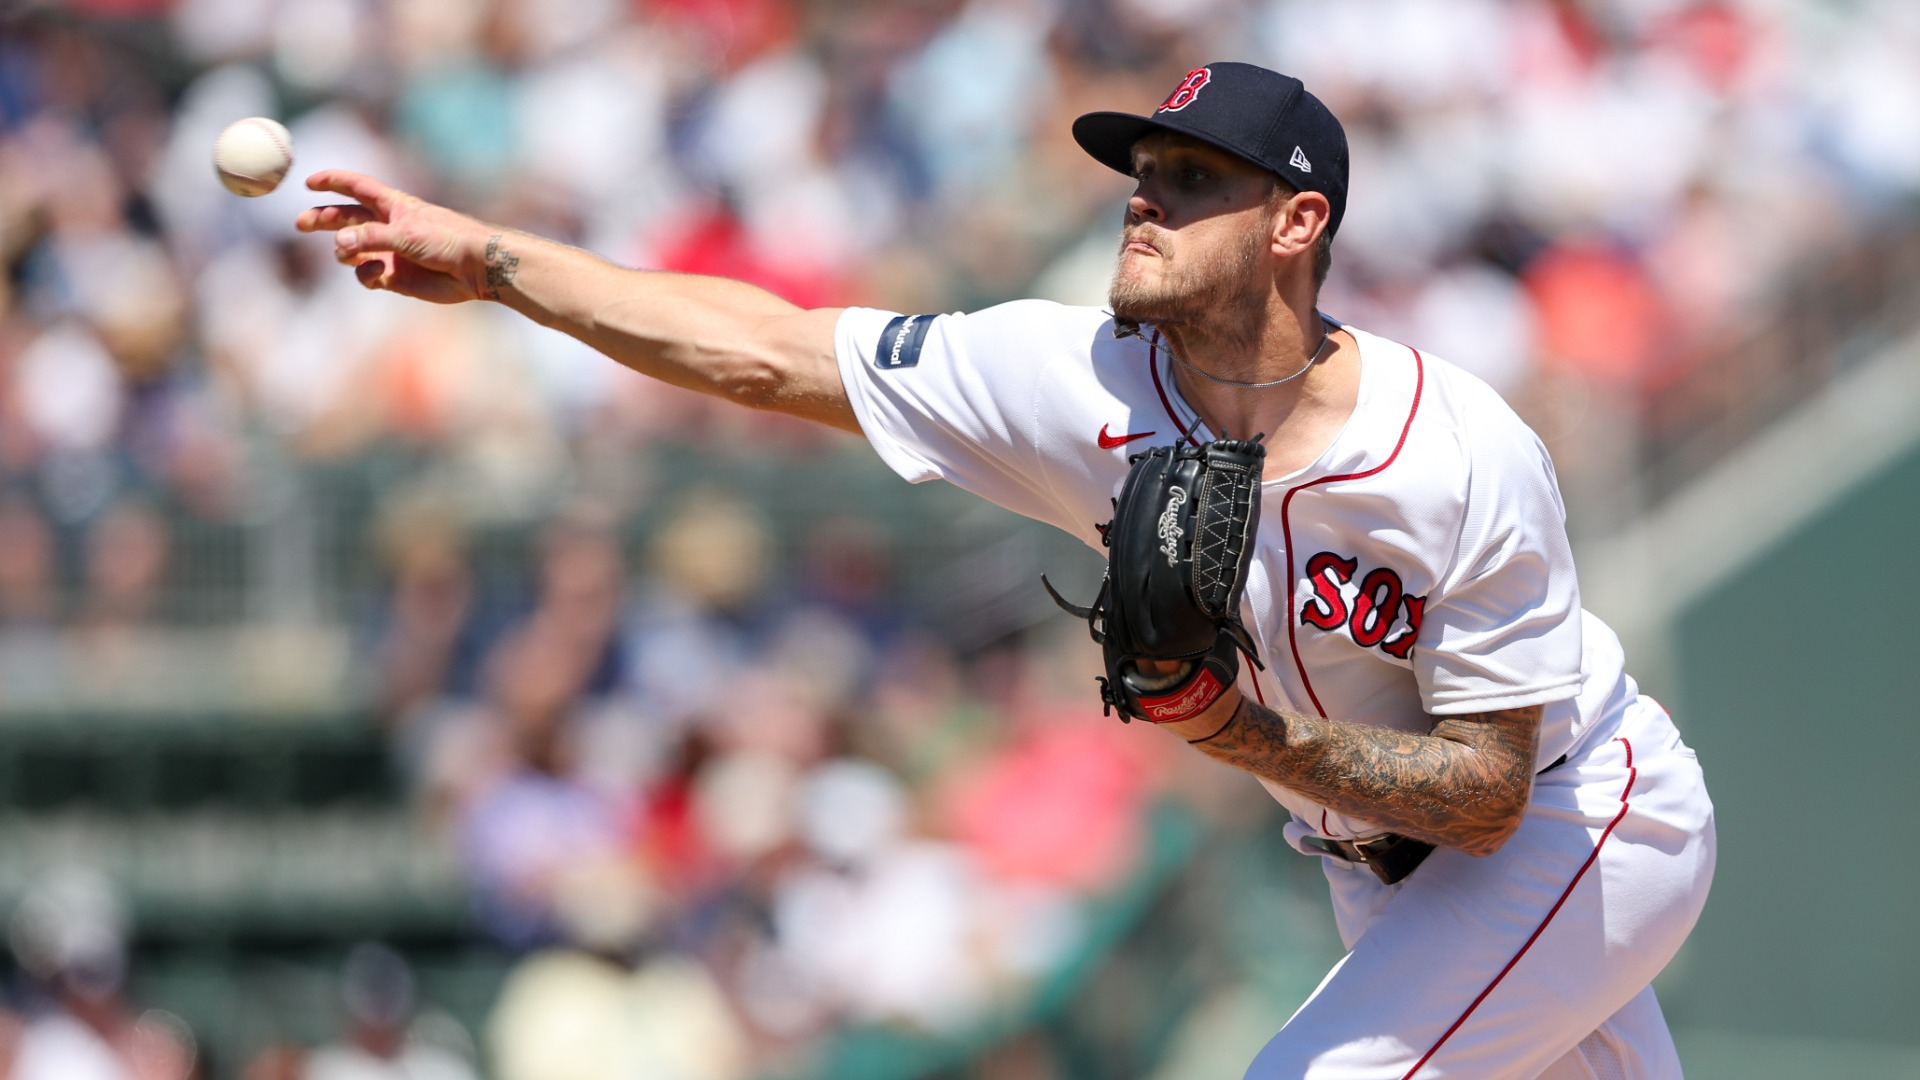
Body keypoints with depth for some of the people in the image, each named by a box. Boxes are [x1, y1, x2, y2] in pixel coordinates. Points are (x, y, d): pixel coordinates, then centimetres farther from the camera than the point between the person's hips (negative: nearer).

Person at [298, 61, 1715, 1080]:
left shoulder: (1467, 462, -31)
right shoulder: (1083, 382, -17)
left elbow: (1488, 797, -26)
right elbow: (764, 353, -13)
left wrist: (1257, 740, -39)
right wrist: (486, 259, -17)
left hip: (1584, 827, -6)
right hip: (1382, 862, 6)